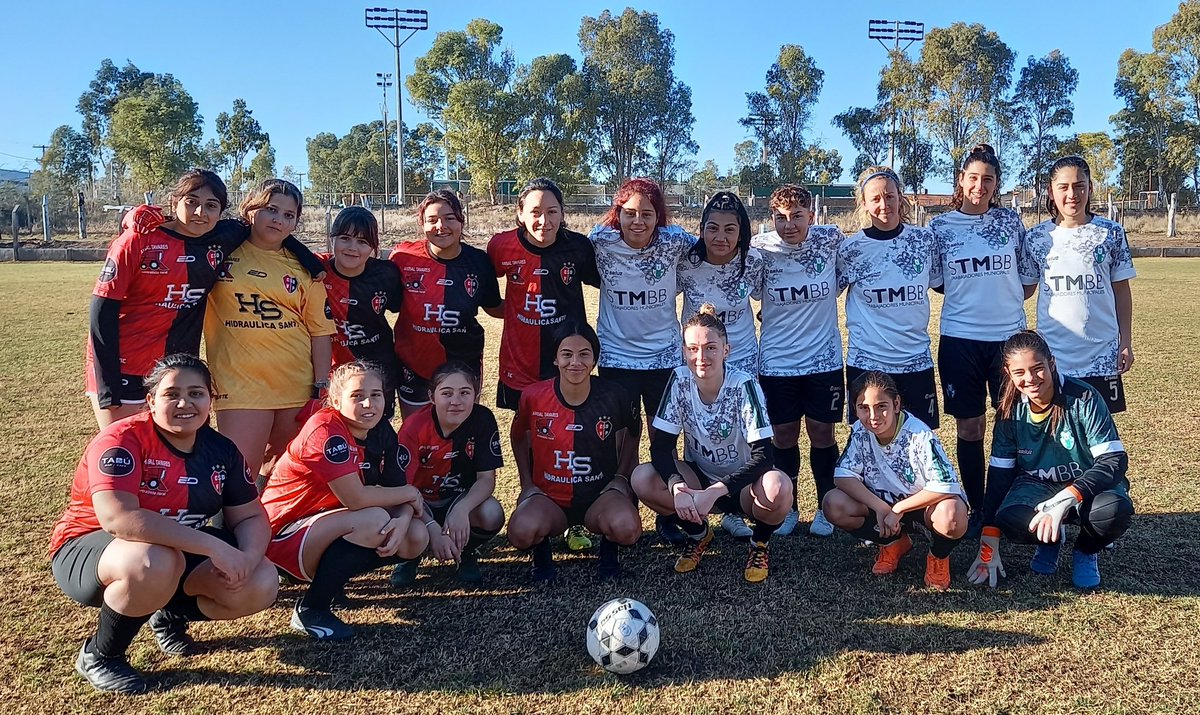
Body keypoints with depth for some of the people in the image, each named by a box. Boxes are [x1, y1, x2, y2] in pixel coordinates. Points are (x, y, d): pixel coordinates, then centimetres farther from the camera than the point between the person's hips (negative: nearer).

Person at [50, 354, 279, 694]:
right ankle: (99, 657, -9)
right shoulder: (122, 440, -23)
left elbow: (251, 517, -1)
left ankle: (171, 616, 16)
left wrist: (248, 558, -26)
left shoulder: (221, 449, -3)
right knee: (155, 563, -40)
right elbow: (118, 518, -38)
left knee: (261, 585, -14)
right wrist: (214, 546, -41)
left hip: (178, 552, 6)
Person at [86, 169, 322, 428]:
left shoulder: (223, 239, 2)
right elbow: (103, 309, -9)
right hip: (123, 368, -4)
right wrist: (108, 385, -13)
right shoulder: (138, 241, -9)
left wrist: (308, 258, 8)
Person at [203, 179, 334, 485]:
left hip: (299, 385, 3)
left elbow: (320, 331, 6)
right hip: (240, 384, -2)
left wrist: (322, 387, 1)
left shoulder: (304, 267, 7)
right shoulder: (222, 253, 2)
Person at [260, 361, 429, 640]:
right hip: (282, 537, -8)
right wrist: (410, 493, -15)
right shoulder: (326, 430, -24)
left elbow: (401, 491, -1)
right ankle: (310, 609, -14)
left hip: (331, 531, 8)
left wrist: (403, 519, -25)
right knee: (376, 519, -31)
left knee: (415, 538, -7)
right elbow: (356, 498, -31)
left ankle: (331, 576, 8)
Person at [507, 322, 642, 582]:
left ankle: (608, 548, 6)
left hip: (601, 493, 0)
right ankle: (542, 550, 6)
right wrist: (527, 483, 5)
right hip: (549, 496, 0)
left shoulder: (613, 395, -10)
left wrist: (621, 475, 2)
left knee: (627, 529, -33)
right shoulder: (533, 397, -10)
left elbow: (631, 434, 12)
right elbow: (519, 438, 12)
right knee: (521, 532, -33)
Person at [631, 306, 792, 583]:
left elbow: (764, 455, -26)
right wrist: (677, 486, -33)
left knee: (777, 488, -36)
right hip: (700, 477, 3)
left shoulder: (744, 385, -22)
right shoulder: (679, 380, -14)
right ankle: (698, 534, 5)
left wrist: (714, 492, -36)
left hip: (741, 483, -3)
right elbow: (661, 446, -14)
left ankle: (760, 543, 0)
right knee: (642, 479, -25)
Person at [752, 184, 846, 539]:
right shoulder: (760, 248, -9)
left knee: (822, 433, 8)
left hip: (824, 359, 0)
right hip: (776, 361, 0)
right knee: (784, 435, 9)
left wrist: (820, 302, 4)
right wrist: (775, 311, 2)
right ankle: (787, 507, 26)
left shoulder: (831, 240, -8)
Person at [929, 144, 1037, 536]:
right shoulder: (941, 226, 2)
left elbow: (1029, 278, 10)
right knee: (969, 427, 6)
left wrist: (1004, 299, -1)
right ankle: (977, 510, 18)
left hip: (1009, 335, 1)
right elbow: (934, 282, 7)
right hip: (959, 338, 0)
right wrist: (970, 297, 0)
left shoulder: (1011, 222, 5)